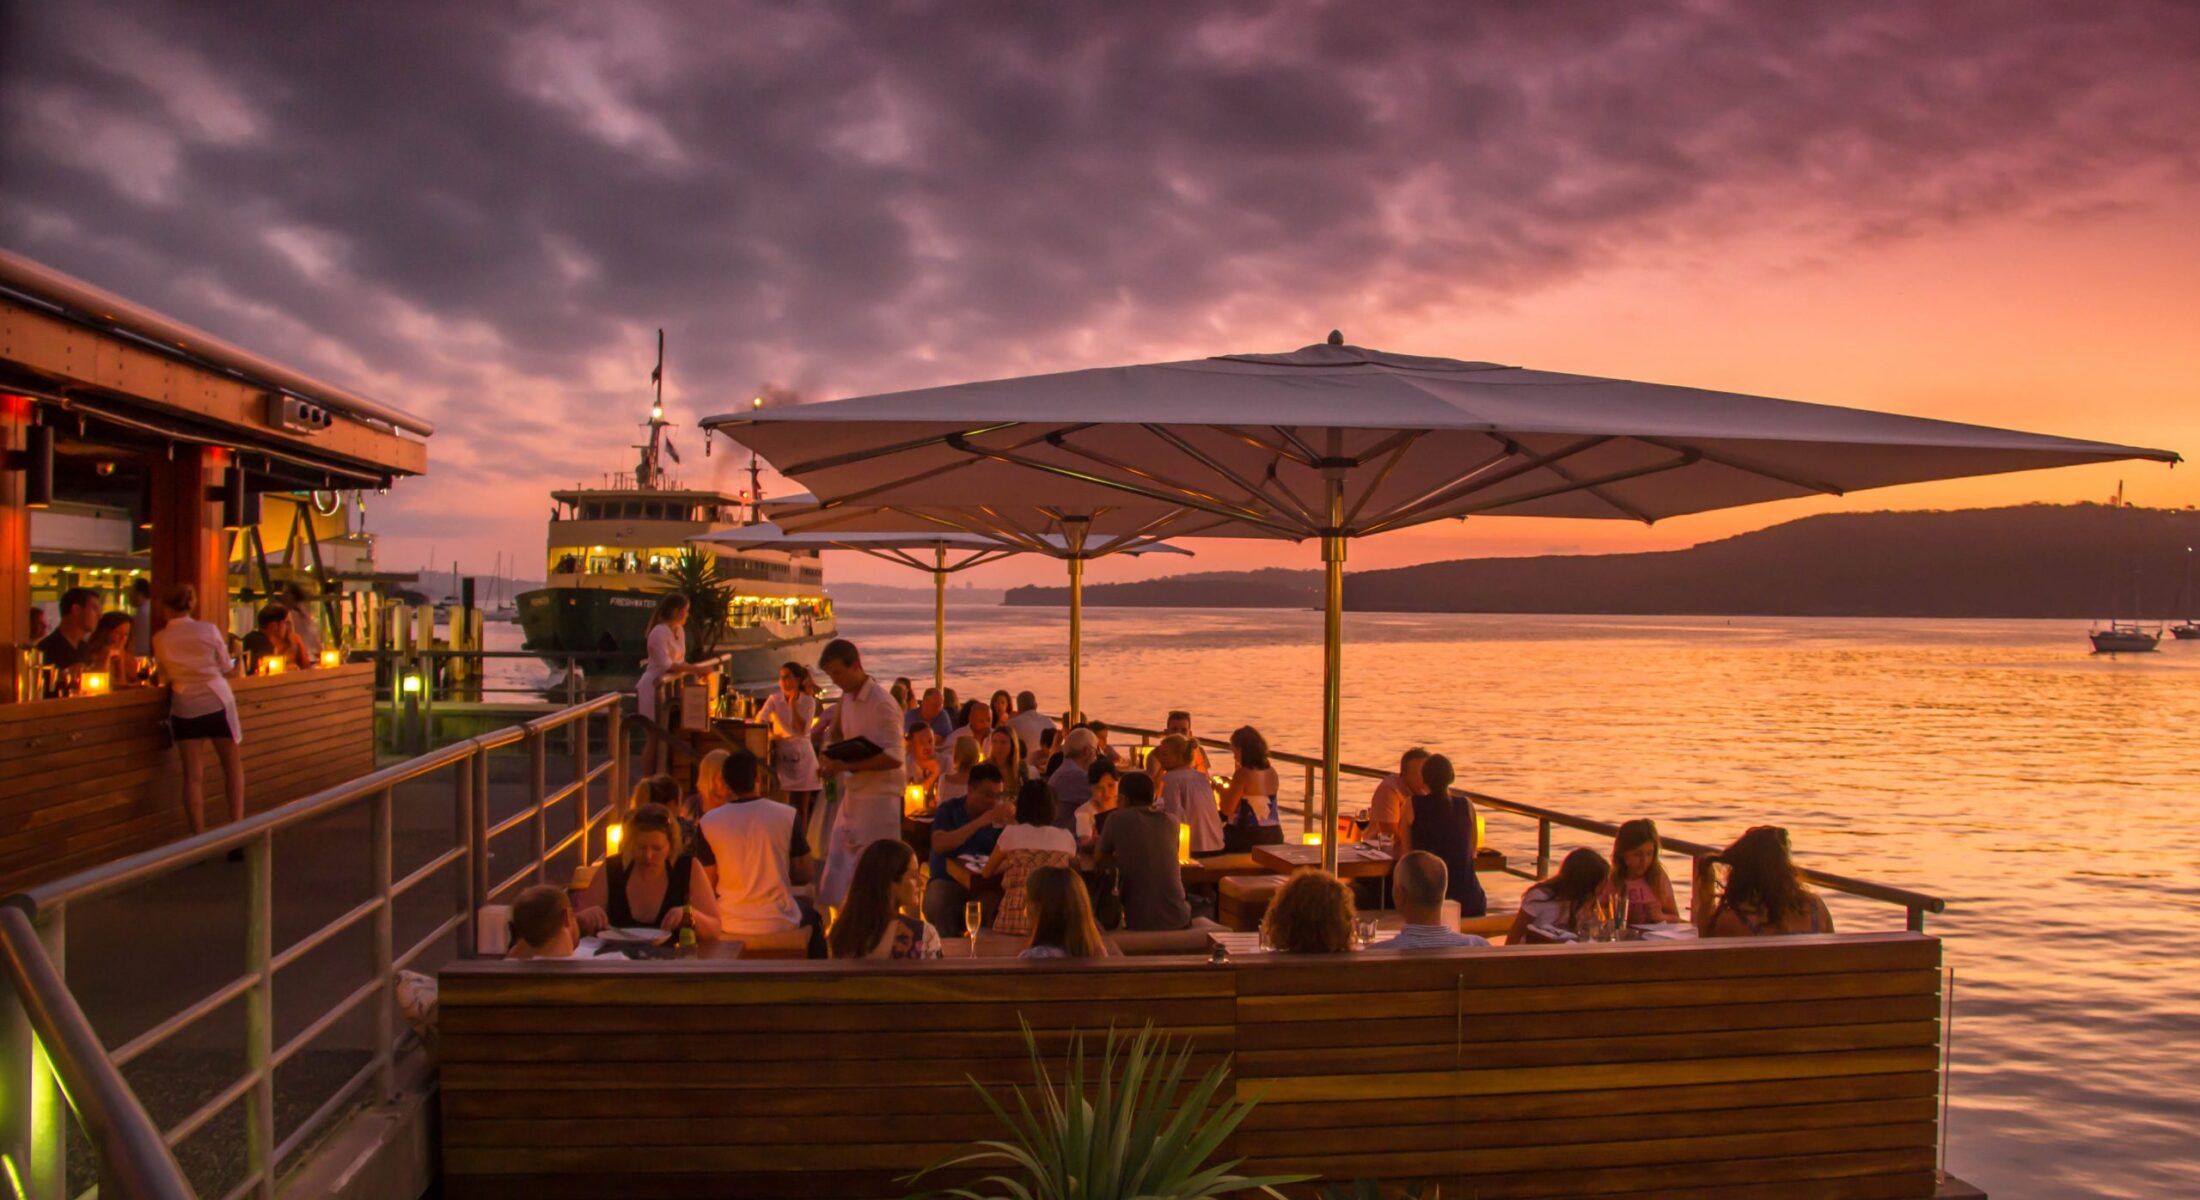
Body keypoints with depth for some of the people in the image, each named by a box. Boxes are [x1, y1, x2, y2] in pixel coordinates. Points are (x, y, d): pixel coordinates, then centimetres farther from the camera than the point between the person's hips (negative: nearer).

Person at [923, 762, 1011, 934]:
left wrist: (1012, 821, -21)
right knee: (934, 905, -33)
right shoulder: (948, 809, -2)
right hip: (948, 880, -2)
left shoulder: (999, 814, 4)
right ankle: (953, 939, -8)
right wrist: (980, 822, -26)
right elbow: (939, 845, -21)